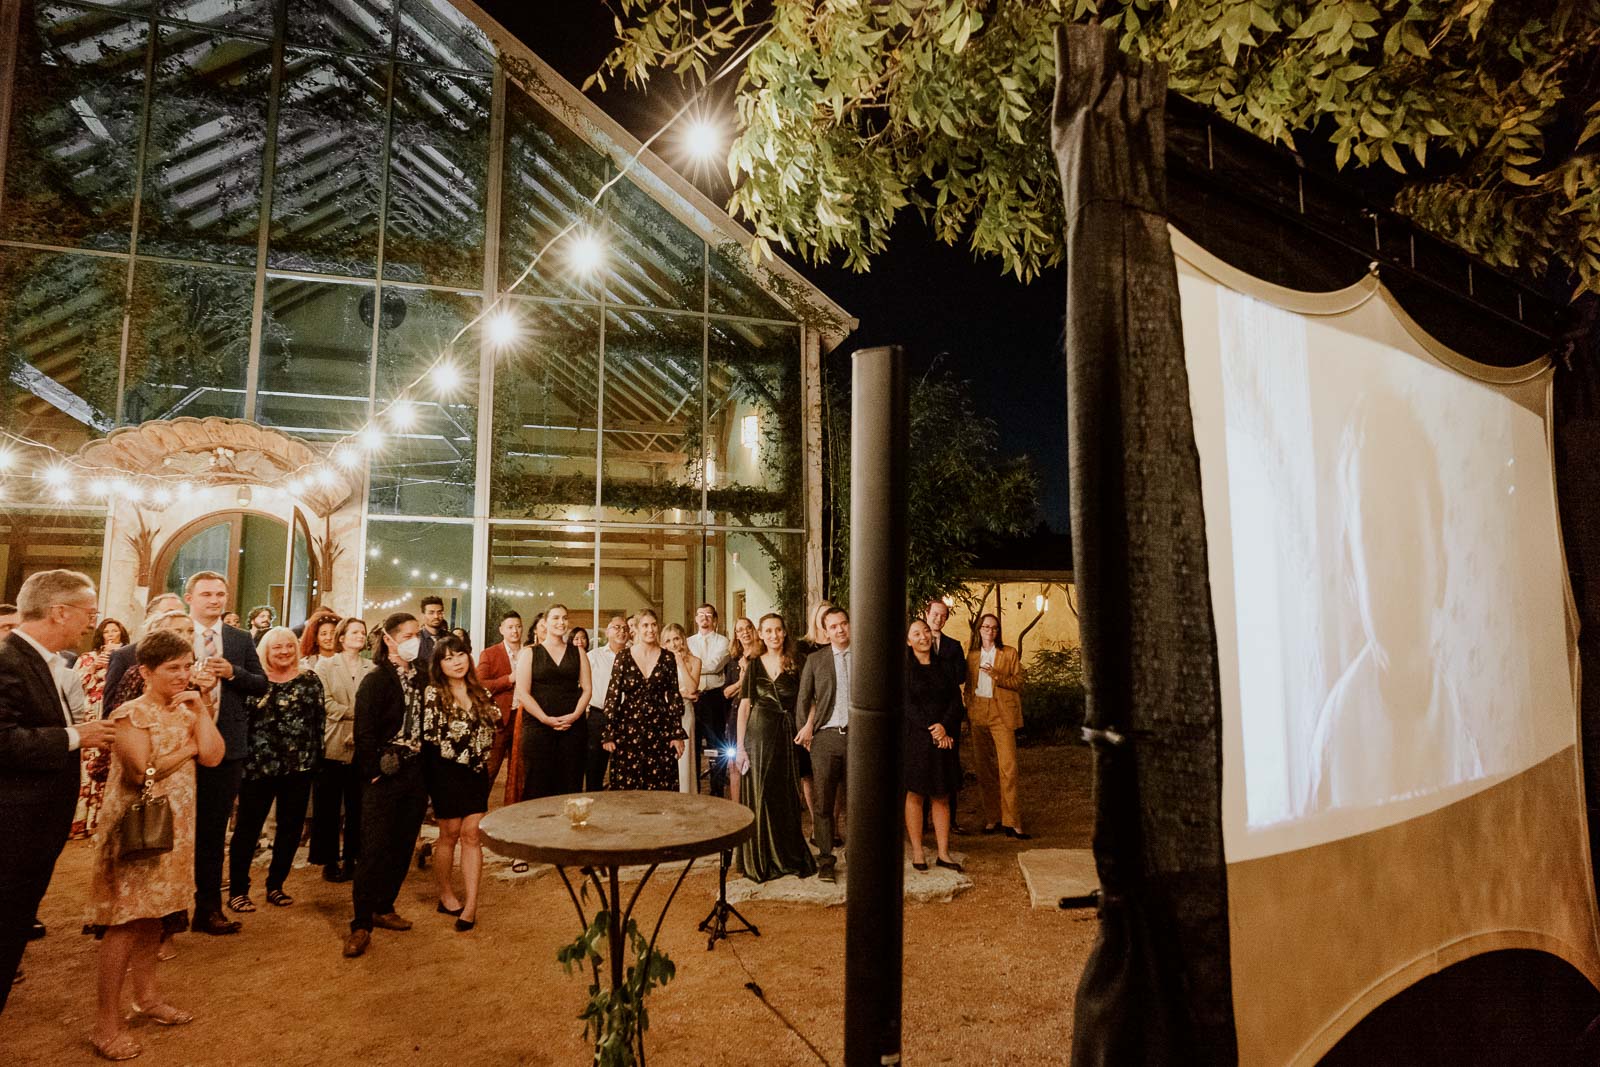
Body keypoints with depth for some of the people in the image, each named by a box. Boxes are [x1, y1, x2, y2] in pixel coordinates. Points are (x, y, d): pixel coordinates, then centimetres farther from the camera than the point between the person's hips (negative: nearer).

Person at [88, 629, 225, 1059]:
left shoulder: (188, 711, 9)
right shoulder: (131, 714, -12)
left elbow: (213, 756, -3)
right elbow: (143, 772, -21)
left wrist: (201, 709, -6)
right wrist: (187, 749, -9)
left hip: (174, 826, 7)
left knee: (154, 915, 15)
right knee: (127, 920, -3)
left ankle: (146, 996, 28)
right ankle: (107, 1022, 6)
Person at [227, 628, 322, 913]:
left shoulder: (310, 680, 5)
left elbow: (319, 719, 5)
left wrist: (316, 754, -1)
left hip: (299, 766, 2)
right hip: (258, 765, -2)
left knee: (291, 827, 9)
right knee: (248, 827, 3)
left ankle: (275, 886, 23)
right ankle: (237, 889, 14)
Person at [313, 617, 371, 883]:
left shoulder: (372, 669, 10)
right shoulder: (325, 666, 7)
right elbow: (325, 703, -6)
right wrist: (357, 713, -11)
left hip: (362, 748, 2)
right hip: (332, 746, -2)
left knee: (357, 807, 6)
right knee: (328, 808, 3)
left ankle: (351, 859, 15)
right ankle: (329, 861, 12)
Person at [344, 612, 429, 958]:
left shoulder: (418, 678, 7)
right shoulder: (375, 681, -10)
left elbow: (425, 724, 9)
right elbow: (364, 733, -13)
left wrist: (424, 766, 3)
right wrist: (374, 773, -14)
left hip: (414, 774, 6)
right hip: (384, 776, -6)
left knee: (403, 847, 12)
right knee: (374, 849, -3)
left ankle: (384, 908, 27)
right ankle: (361, 924, 6)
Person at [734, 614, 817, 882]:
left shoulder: (796, 665, 4)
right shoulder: (754, 665, 5)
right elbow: (744, 705, 1)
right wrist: (740, 746, -5)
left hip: (787, 735, 0)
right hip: (759, 734, 0)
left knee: (786, 797, 6)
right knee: (759, 795, 3)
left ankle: (789, 857, 20)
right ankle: (760, 859, 15)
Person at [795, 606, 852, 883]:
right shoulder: (815, 659, 7)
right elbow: (803, 698, 10)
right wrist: (806, 728, 0)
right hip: (826, 736, 0)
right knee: (823, 801, 1)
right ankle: (825, 860, 11)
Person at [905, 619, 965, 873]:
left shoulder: (942, 668, 11)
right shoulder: (903, 668, -3)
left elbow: (956, 701, 5)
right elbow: (906, 705, -9)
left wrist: (944, 726, -11)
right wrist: (931, 730, -13)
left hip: (943, 740, 4)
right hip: (914, 738, -4)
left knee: (941, 797, 6)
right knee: (915, 795, 2)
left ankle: (943, 853, 10)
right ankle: (917, 852, 9)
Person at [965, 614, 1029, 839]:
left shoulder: (1009, 653, 5)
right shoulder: (972, 655, 15)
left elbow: (1018, 682, 0)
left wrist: (997, 676, -14)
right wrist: (968, 711, 11)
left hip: (1002, 715, -3)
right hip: (978, 715, 4)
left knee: (1008, 766, -11)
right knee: (984, 768, 5)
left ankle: (1011, 821, -8)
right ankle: (991, 818, 13)